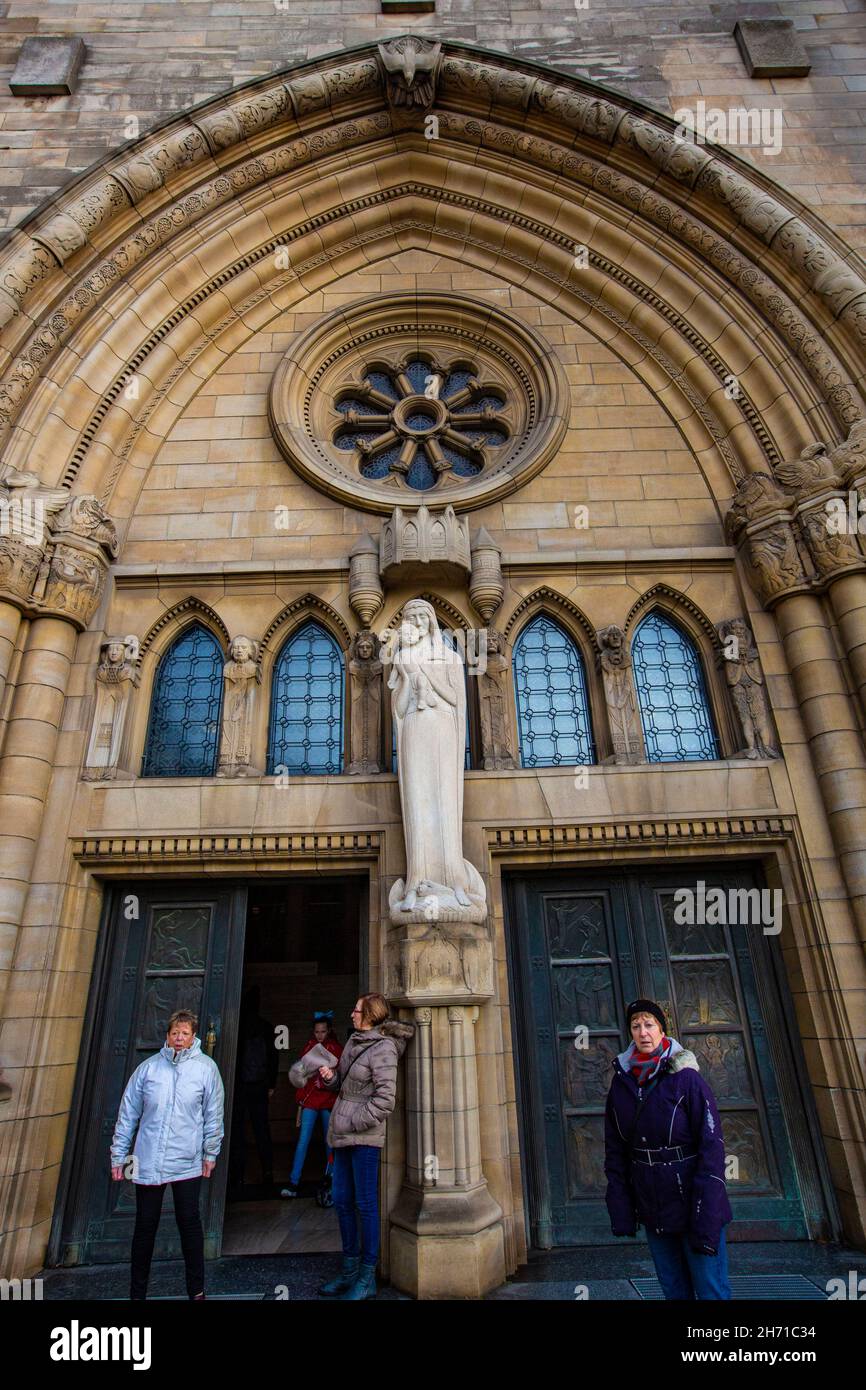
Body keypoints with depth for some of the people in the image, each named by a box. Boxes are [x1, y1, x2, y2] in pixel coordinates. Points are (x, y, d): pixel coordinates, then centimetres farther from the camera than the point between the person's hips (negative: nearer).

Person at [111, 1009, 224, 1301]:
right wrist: (118, 1155, 6)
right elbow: (128, 1113, 4)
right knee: (145, 1225, 11)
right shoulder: (148, 1067, -3)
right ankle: (137, 1290, 31)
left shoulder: (206, 1067, -6)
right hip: (148, 1161, 1)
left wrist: (210, 1153, 3)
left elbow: (213, 1114, 1)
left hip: (187, 1162, -1)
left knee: (189, 1222, 7)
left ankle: (196, 1290, 24)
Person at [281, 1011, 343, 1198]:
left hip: (329, 1101, -1)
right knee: (302, 1142, -5)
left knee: (330, 1141, 6)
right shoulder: (309, 1047, 6)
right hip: (310, 1102, 1)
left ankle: (330, 1178, 22)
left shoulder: (337, 1049, 2)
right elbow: (302, 1077, 10)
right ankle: (293, 1183, 1)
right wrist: (300, 1103, 10)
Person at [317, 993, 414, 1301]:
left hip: (364, 1135, -9)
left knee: (366, 1204, 3)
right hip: (343, 1133, 9)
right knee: (342, 1201, 16)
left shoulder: (383, 1049, -17)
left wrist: (353, 1122, -16)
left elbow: (384, 1100, -20)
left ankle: (367, 1278, 18)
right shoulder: (355, 1041, 9)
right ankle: (350, 1270, 32)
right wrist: (330, 1076, -1)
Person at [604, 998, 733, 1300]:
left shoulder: (686, 1077, -14)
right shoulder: (621, 1083, -2)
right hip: (652, 1212, 4)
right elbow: (615, 1151, 3)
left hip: (691, 1204, -4)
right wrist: (621, 1213, 0)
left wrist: (706, 1220, -20)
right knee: (673, 1288, 18)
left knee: (710, 1289, 4)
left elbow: (712, 1147, -17)